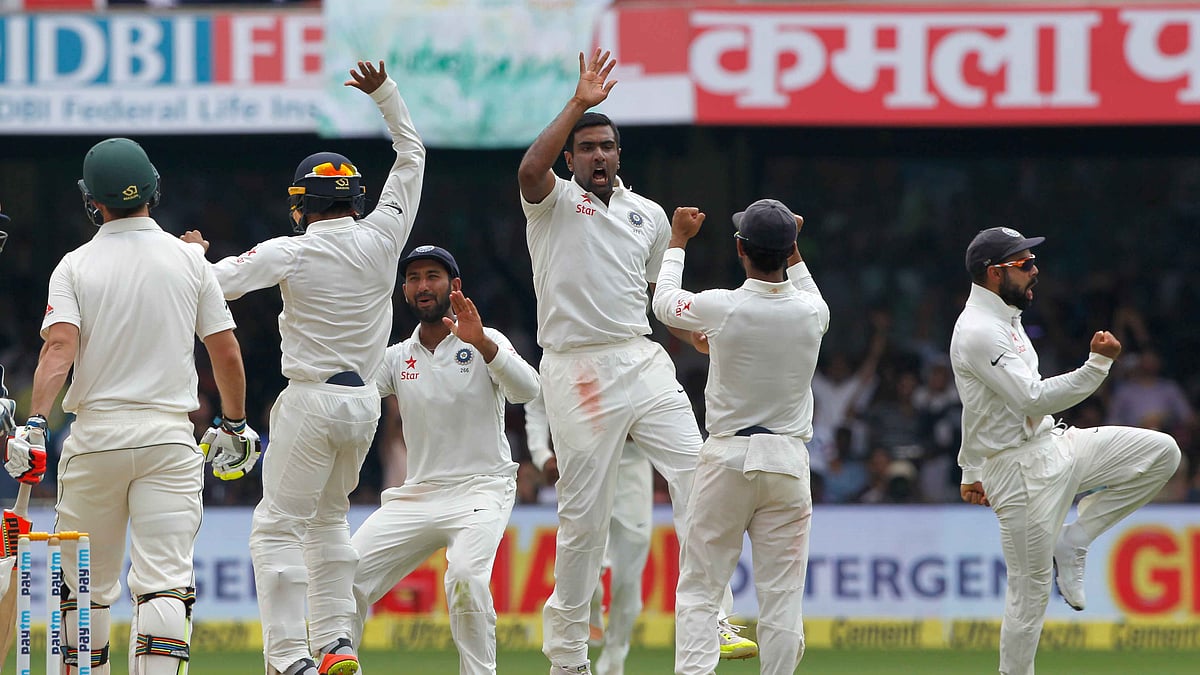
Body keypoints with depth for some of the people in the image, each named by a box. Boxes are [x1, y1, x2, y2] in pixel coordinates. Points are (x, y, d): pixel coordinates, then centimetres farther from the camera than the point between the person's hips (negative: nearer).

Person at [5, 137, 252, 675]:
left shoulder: (76, 267, 0)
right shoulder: (188, 261, 5)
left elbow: (59, 348, -14)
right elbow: (227, 352, 6)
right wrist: (235, 426, 19)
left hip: (95, 437, 0)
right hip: (169, 436, 0)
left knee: (85, 584, 12)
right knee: (164, 580, -7)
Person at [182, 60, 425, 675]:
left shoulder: (290, 253, -10)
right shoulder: (381, 238, 1)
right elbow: (412, 156, 13)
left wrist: (194, 252, 11)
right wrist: (385, 93, 15)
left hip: (311, 403, -6)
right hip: (364, 400, 6)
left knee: (278, 527, -4)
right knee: (328, 518, 22)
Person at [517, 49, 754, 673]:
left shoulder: (648, 215, 17)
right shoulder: (553, 202, 3)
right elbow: (530, 169, -21)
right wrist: (579, 103, -20)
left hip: (642, 361, 4)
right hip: (575, 367, -4)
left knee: (696, 475, -12)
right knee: (584, 510, -2)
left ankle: (713, 622, -13)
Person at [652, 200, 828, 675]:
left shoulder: (721, 308, -12)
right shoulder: (810, 313, -5)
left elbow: (664, 302, 11)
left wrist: (678, 240, 24)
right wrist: (793, 251, 28)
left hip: (728, 458, -2)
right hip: (788, 460, 2)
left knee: (698, 589, 2)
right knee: (781, 599, 2)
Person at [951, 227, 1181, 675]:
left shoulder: (1002, 319, 14)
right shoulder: (978, 332, -19)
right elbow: (1034, 399, -27)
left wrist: (971, 471, 27)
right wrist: (1098, 364, -34)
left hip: (1055, 445, 9)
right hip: (1021, 470, -9)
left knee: (1161, 453, 1)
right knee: (1031, 589, -6)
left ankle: (1071, 544, 5)